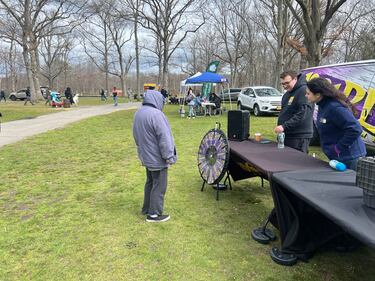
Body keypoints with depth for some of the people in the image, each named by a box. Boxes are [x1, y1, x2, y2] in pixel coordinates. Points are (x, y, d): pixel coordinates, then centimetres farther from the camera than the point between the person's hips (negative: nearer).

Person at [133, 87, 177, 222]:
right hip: (157, 157, -9)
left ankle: (146, 208, 33)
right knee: (159, 186, 3)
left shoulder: (138, 113, 6)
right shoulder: (156, 114, -24)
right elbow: (164, 137, -23)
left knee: (150, 183, 22)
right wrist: (169, 156, -15)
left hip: (146, 155, 9)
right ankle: (154, 214, 12)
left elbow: (137, 135, 16)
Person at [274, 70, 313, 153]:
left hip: (299, 137, -9)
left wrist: (284, 126, -25)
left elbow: (302, 114, -23)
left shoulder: (304, 91, -13)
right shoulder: (287, 94, 18)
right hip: (286, 134, 9)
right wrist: (280, 126, 15)